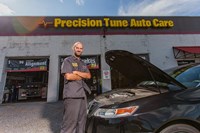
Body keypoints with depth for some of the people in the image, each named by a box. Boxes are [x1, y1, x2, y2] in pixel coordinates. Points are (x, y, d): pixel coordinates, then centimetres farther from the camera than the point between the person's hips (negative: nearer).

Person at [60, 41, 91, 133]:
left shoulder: (83, 64, 21)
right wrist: (82, 76, -2)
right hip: (72, 95, -7)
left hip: (82, 94, 7)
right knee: (70, 120, -2)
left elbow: (89, 76, 8)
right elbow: (68, 76, -14)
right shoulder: (67, 60, 0)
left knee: (82, 119, 13)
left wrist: (76, 72, -7)